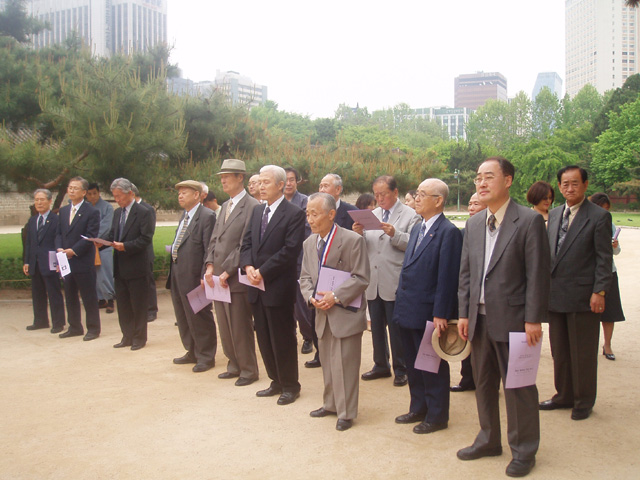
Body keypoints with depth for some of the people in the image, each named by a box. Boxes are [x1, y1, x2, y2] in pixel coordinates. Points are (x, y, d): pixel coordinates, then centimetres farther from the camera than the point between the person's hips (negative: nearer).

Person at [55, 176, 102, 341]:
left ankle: (93, 328, 10)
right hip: (66, 261, 7)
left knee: (89, 297, 0)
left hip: (84, 261, -7)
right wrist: (59, 248, -5)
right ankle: (75, 327, 24)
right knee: (70, 296, 13)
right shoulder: (63, 211, 14)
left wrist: (73, 250, -17)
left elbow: (91, 236, -13)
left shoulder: (92, 212, -7)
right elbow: (59, 233, 13)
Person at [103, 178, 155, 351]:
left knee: (138, 305, 3)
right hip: (120, 267, 7)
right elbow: (112, 234, 15)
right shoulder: (118, 213, 13)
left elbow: (146, 239, -16)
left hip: (136, 267, -7)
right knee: (123, 304, 13)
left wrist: (126, 246, -24)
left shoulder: (143, 212, -10)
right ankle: (127, 336, 24)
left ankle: (139, 338, 14)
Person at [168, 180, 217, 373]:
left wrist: (205, 276, -21)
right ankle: (192, 352, 33)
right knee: (183, 316, 18)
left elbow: (209, 249, -18)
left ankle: (206, 356, 16)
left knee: (199, 317, 2)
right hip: (177, 275, 9)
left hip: (194, 277, -9)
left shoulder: (207, 216, -14)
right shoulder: (184, 216, 16)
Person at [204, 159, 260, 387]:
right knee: (225, 327, 15)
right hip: (217, 277, 8)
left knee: (240, 328, 1)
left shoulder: (252, 206, -12)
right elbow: (214, 238, 16)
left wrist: (227, 271, -16)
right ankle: (234, 365, 28)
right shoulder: (225, 206, 17)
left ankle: (248, 370, 16)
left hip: (236, 278, -8)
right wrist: (210, 265, 1)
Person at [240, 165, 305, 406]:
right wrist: (248, 266, -7)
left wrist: (263, 271, -18)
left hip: (279, 287, -7)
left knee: (283, 339, 3)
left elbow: (290, 250, -17)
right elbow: (247, 243, 12)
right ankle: (276, 381, 28)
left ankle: (290, 386, 18)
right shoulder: (257, 212, 14)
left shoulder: (294, 214, -9)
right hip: (257, 286, 7)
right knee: (264, 339, 14)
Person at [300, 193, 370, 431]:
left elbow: (361, 278, -14)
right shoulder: (309, 243, 7)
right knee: (327, 363, 17)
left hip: (345, 313, -6)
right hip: (322, 313, 6)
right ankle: (331, 404, 34)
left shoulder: (352, 240, -13)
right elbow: (305, 277, 13)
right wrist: (311, 297, -7)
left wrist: (336, 296, -21)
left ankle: (346, 413, 13)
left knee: (345, 366, -1)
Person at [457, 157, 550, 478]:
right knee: (483, 383, 17)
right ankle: (489, 440, 34)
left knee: (518, 387, 4)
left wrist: (533, 319, -14)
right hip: (479, 319, 6)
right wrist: (464, 313, 7)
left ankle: (523, 451, 21)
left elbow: (537, 274, -12)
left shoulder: (529, 221, -9)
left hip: (512, 319, -6)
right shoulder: (473, 224, 10)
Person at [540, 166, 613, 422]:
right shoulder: (554, 214, 11)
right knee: (559, 350, 14)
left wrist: (599, 292, -14)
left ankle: (584, 401, 19)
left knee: (583, 353, 5)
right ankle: (564, 395, 29)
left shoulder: (599, 216, -7)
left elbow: (604, 258, -9)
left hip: (583, 296, -6)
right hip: (556, 295, 6)